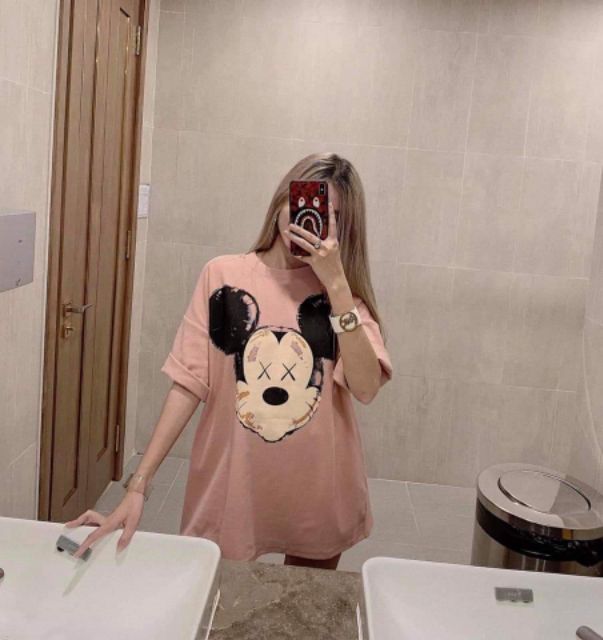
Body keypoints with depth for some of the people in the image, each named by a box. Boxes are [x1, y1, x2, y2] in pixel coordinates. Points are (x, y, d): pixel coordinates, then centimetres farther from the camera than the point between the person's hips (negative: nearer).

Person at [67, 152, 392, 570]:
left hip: (318, 496, 2)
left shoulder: (343, 291, -1)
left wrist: (335, 283, -20)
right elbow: (189, 382, -7)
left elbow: (365, 388, -15)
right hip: (229, 489, -1)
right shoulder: (224, 275, -4)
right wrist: (138, 487, -13)